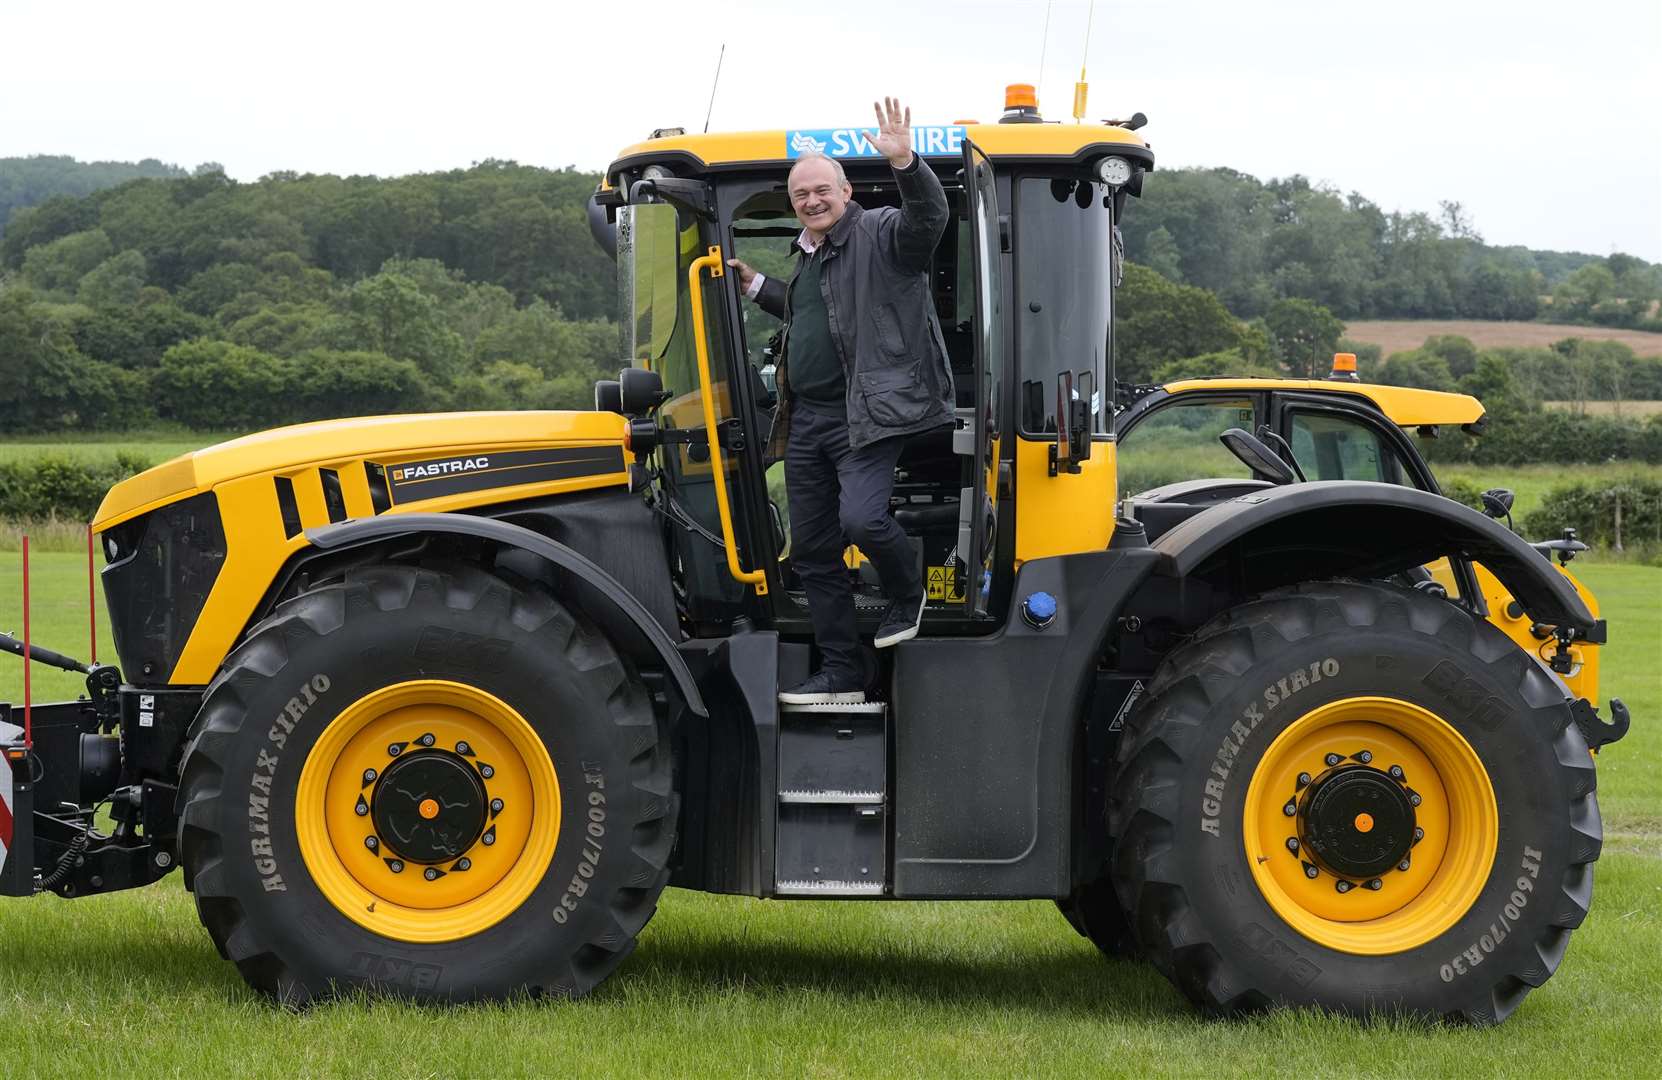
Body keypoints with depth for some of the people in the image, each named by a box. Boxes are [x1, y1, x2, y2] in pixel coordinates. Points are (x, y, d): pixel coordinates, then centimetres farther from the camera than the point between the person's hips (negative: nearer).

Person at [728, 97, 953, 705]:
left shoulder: (879, 234, -7)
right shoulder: (808, 256, 20)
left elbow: (928, 219, -28)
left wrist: (905, 165, -43)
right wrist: (755, 287, 31)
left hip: (866, 416, -9)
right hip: (807, 421, 9)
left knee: (861, 519, -27)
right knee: (813, 551, 8)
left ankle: (907, 596, 6)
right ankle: (842, 672, 16)